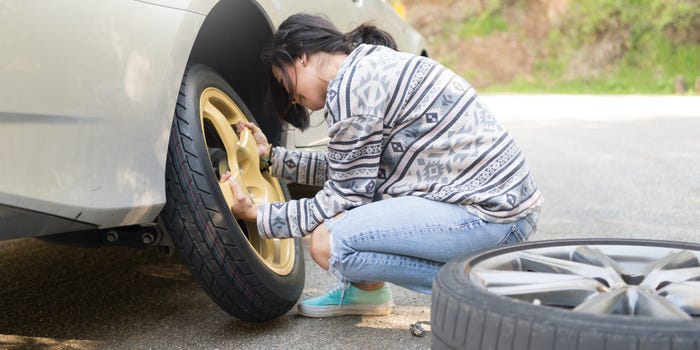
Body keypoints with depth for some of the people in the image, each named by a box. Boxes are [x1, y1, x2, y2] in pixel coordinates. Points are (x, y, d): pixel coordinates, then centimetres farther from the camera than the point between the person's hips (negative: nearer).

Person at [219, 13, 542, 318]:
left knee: (327, 243, -16)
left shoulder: (351, 85, -13)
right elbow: (344, 172, 24)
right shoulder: (374, 63, 16)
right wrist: (271, 155, 25)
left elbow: (345, 198, -8)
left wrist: (259, 216, 1)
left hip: (490, 214, -10)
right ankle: (366, 290, 21)